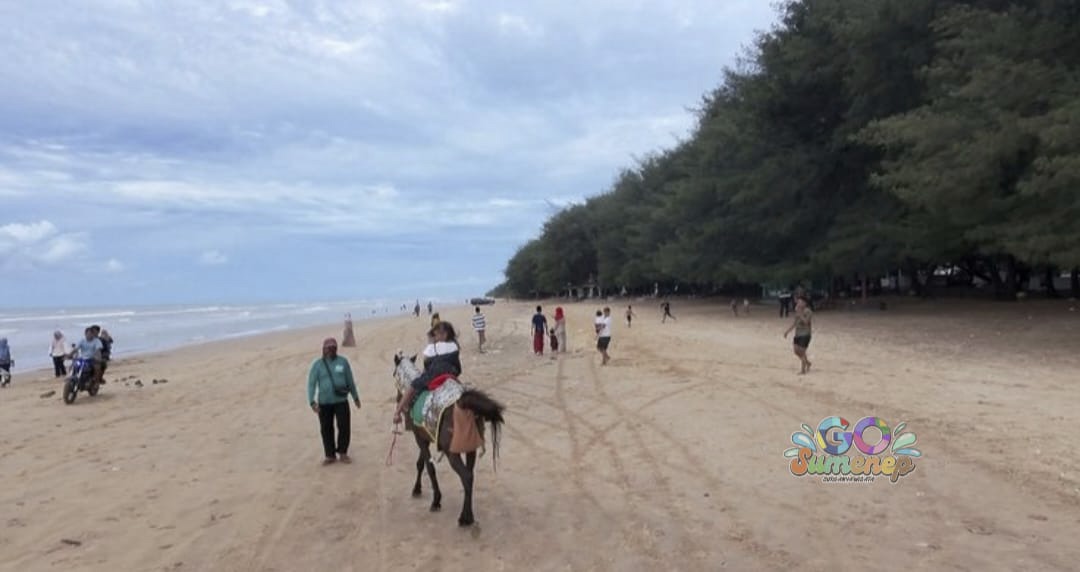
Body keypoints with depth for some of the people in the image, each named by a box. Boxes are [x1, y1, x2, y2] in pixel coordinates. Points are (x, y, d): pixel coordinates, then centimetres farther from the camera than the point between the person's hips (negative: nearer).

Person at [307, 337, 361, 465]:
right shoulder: (317, 364, -1)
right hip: (324, 403, 0)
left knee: (344, 427, -3)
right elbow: (311, 384, -6)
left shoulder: (343, 362, 2)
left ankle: (343, 453, 14)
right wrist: (312, 402, -17)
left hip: (341, 401, 0)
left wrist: (356, 397, 16)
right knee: (326, 430, 6)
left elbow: (350, 381, 10)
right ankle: (330, 455, 19)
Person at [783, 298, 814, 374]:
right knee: (796, 350, 8)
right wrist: (787, 331, 17)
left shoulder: (808, 311, -14)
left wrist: (800, 313, -28)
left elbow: (806, 321, -29)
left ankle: (803, 370, 9)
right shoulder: (797, 311, 8)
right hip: (798, 334, 8)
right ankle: (808, 363, 30)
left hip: (805, 334, -8)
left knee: (802, 351, -4)